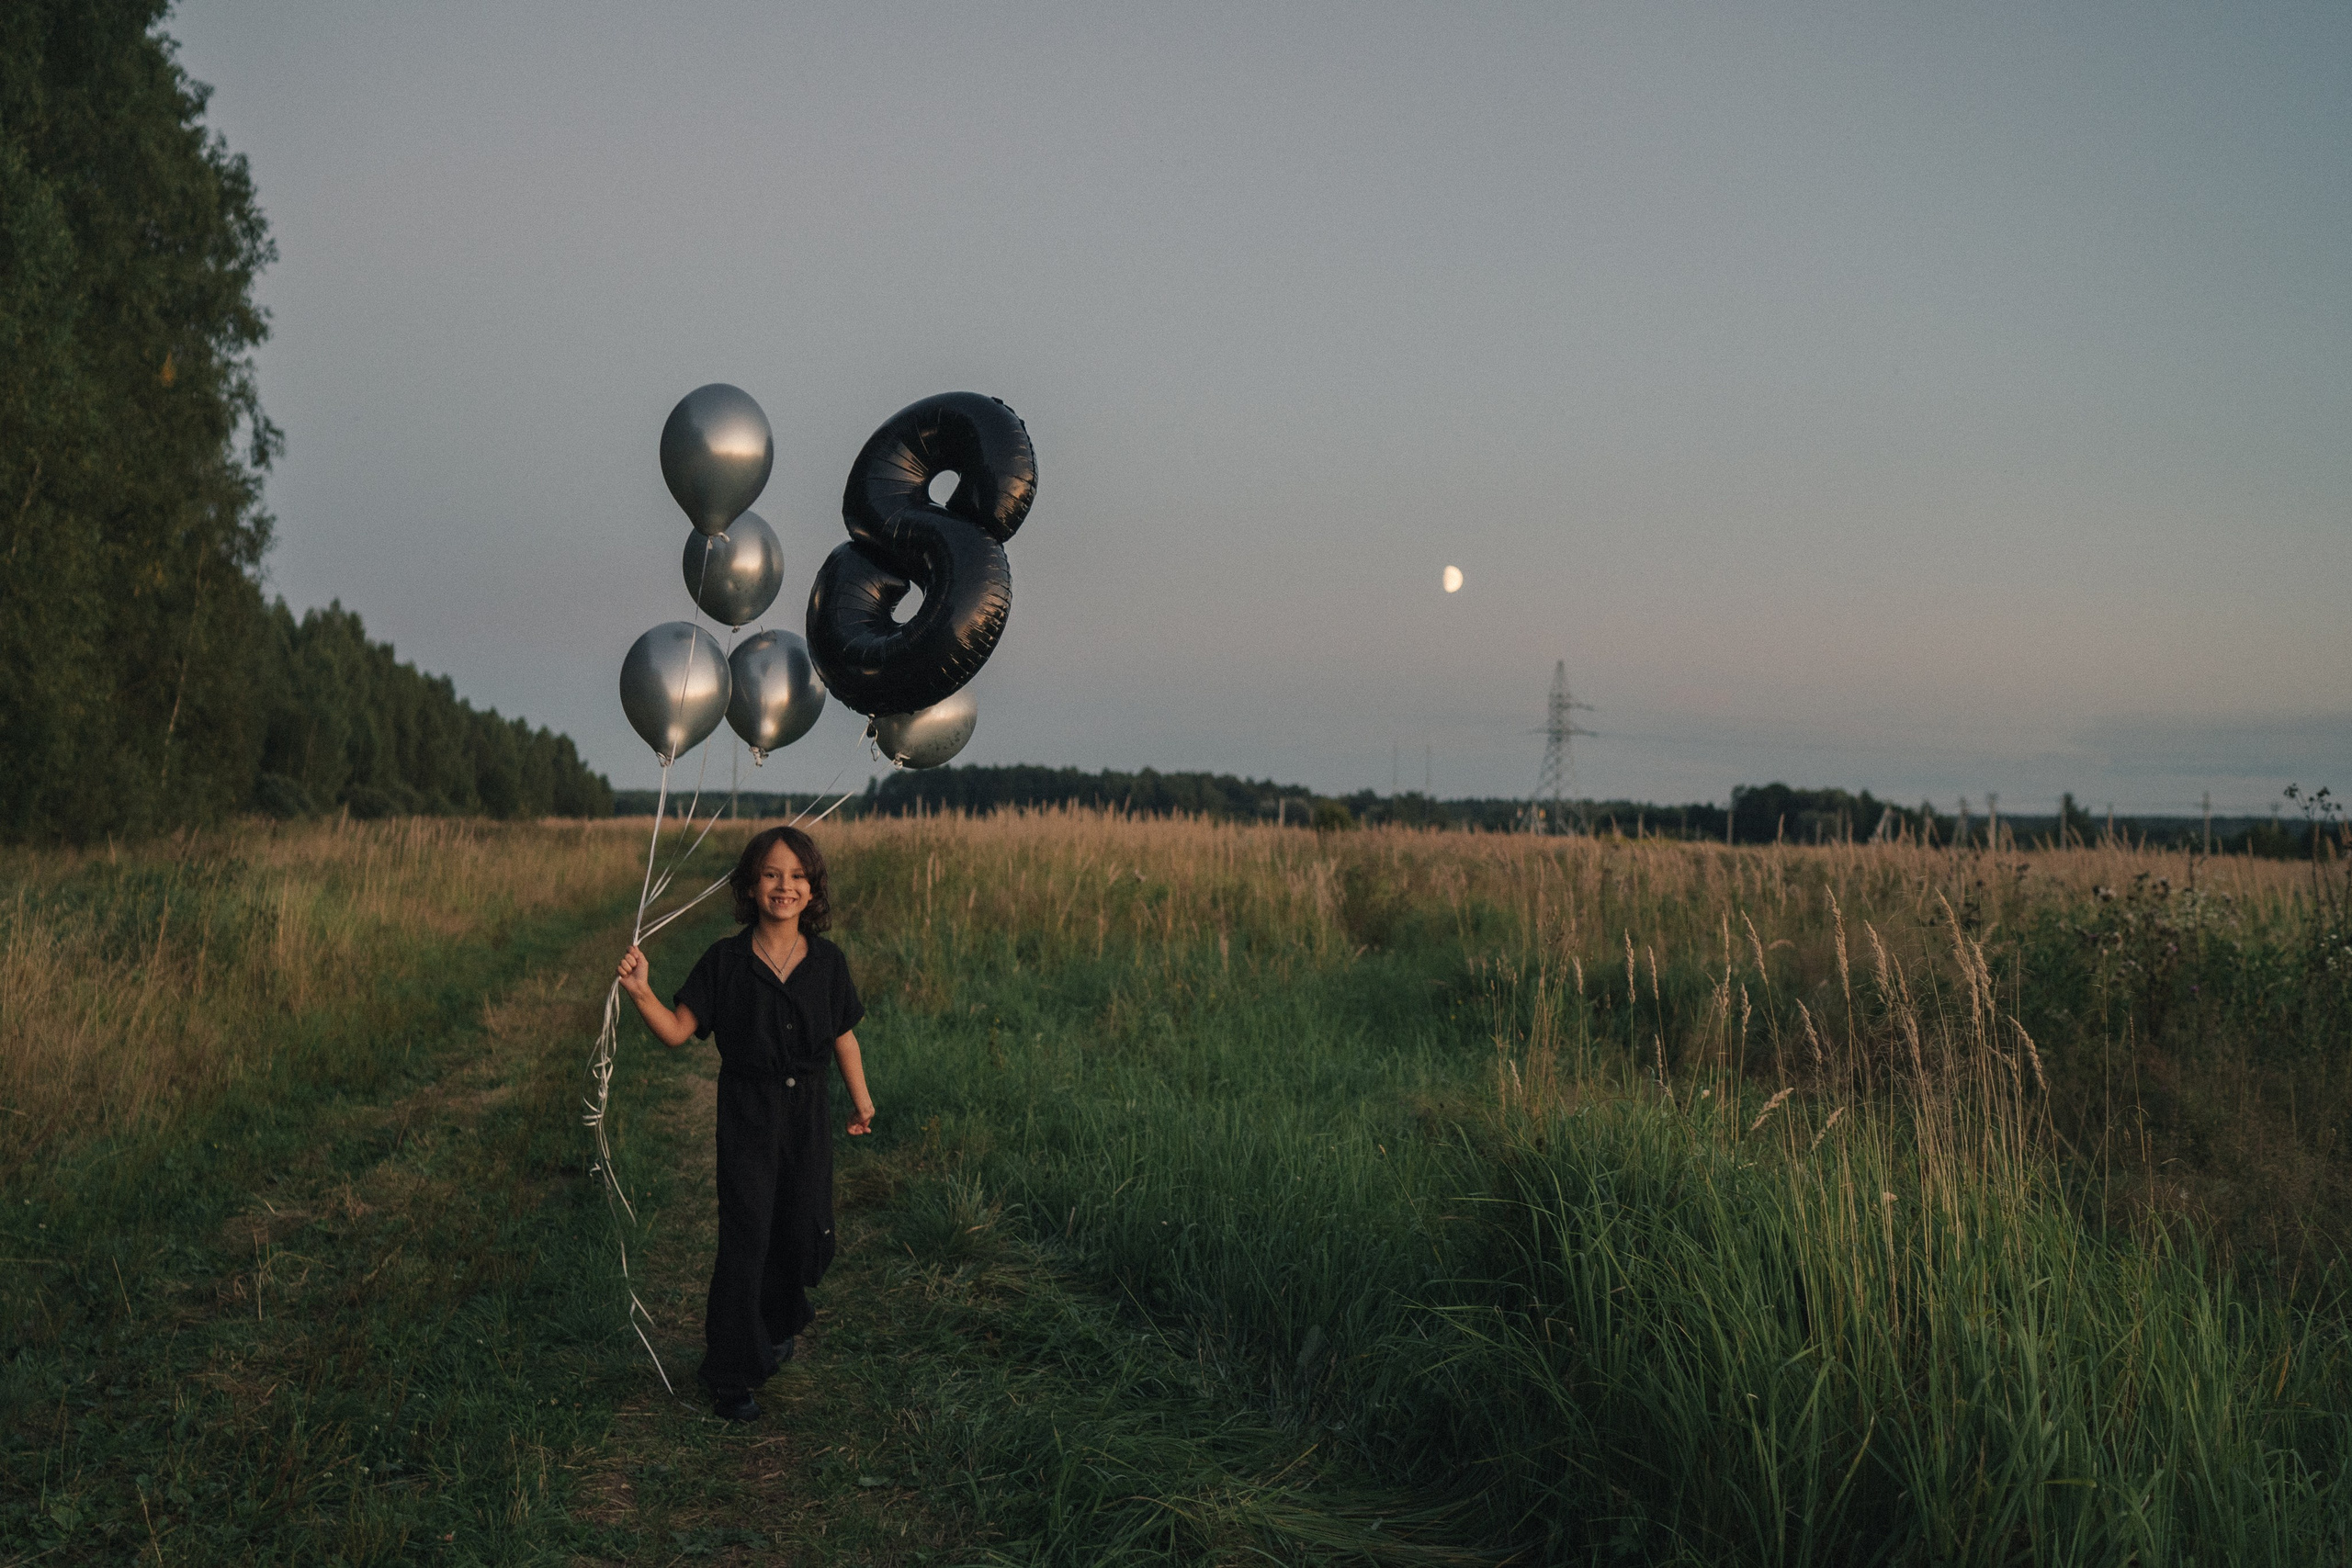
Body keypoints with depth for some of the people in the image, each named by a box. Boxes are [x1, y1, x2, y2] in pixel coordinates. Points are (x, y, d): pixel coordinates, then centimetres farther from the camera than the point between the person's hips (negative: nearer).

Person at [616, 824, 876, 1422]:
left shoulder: (828, 962, -1)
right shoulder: (726, 961, -8)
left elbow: (844, 1036, 9)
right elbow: (677, 1032, -9)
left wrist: (862, 1100, 17)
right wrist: (641, 992, -25)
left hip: (809, 1111, 3)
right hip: (747, 1113, -3)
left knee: (801, 1230, 11)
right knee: (746, 1237, -5)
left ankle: (777, 1327, 41)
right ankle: (732, 1377, 6)